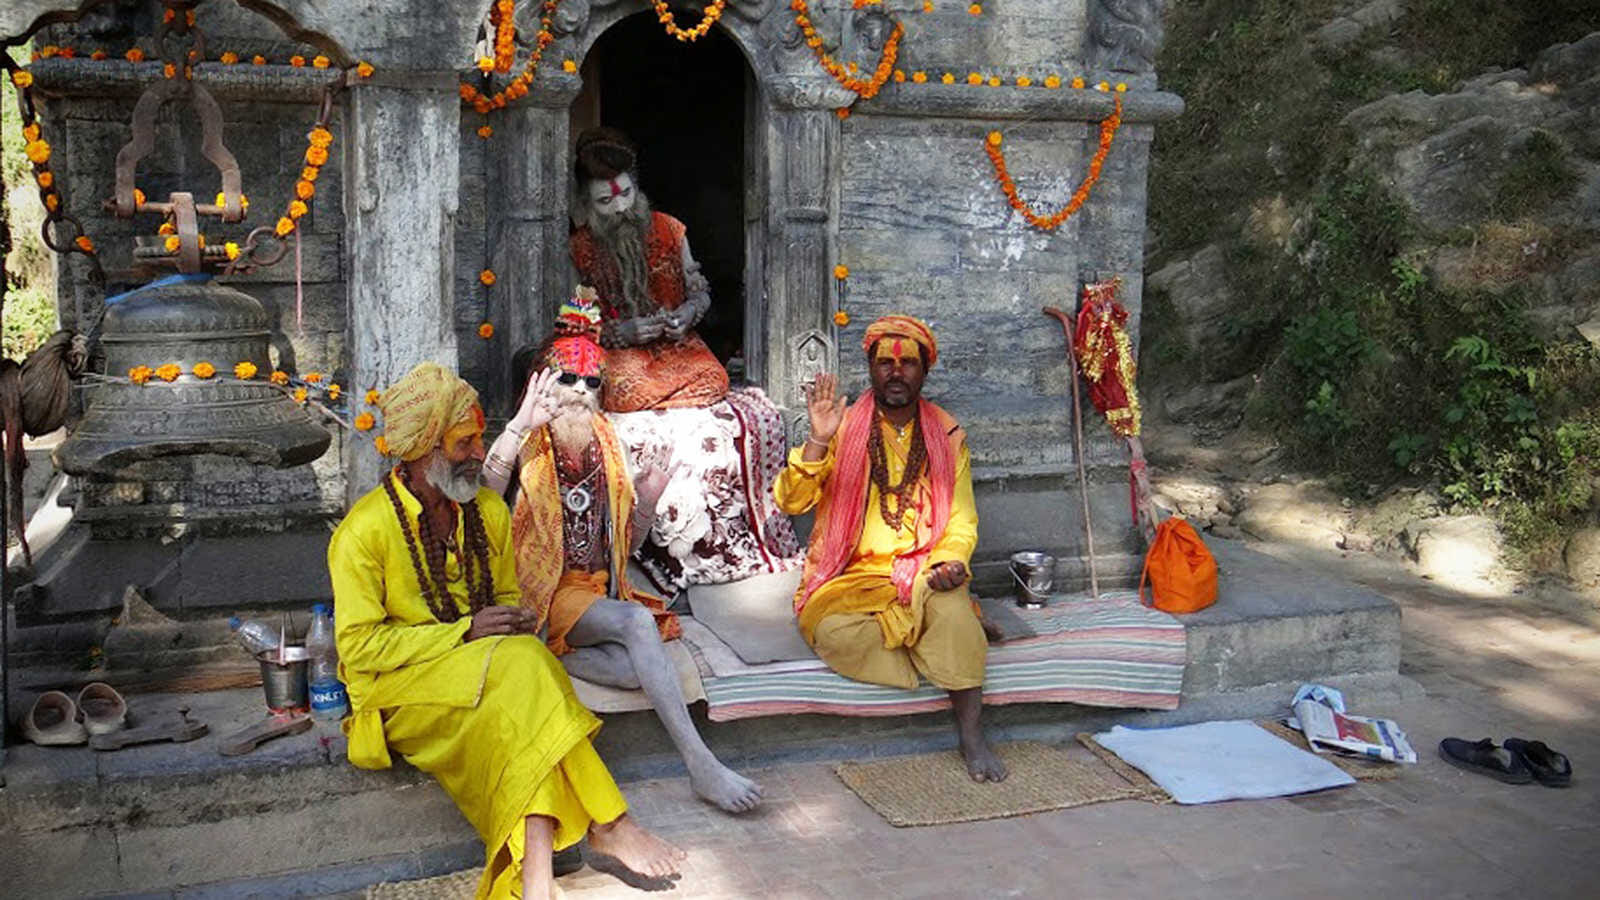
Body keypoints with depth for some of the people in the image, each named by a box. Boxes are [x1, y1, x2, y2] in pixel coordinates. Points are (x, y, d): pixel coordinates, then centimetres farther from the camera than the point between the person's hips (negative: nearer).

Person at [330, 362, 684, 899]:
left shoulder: (489, 511, 8)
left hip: (485, 665, 5)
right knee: (516, 666, -33)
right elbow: (359, 646, -12)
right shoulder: (363, 531, -10)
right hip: (399, 688, -4)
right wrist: (465, 632, -19)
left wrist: (515, 621, -6)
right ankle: (605, 825, -33)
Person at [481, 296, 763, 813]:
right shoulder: (530, 448, 0)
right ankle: (700, 766, -36)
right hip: (549, 592, -4)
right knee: (636, 621, -34)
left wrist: (647, 501, -2)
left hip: (601, 590, 4)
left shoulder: (606, 451, 12)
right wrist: (521, 423, -24)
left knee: (640, 669, -30)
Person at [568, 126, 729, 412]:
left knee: (713, 378, -29)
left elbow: (700, 291, 15)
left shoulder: (668, 229, 6)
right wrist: (624, 331, -15)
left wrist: (689, 311, -9)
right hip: (619, 350, -2)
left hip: (676, 343, 2)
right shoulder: (581, 248, 1)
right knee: (628, 391, -37)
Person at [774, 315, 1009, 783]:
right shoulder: (844, 429, 5)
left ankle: (972, 735, -23)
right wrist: (818, 440, -20)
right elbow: (791, 502, -6)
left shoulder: (947, 436, 11)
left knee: (951, 602, -34)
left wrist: (950, 560, -13)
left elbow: (961, 519, 8)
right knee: (834, 632, -33)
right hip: (850, 579, 0)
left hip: (922, 575, 1)